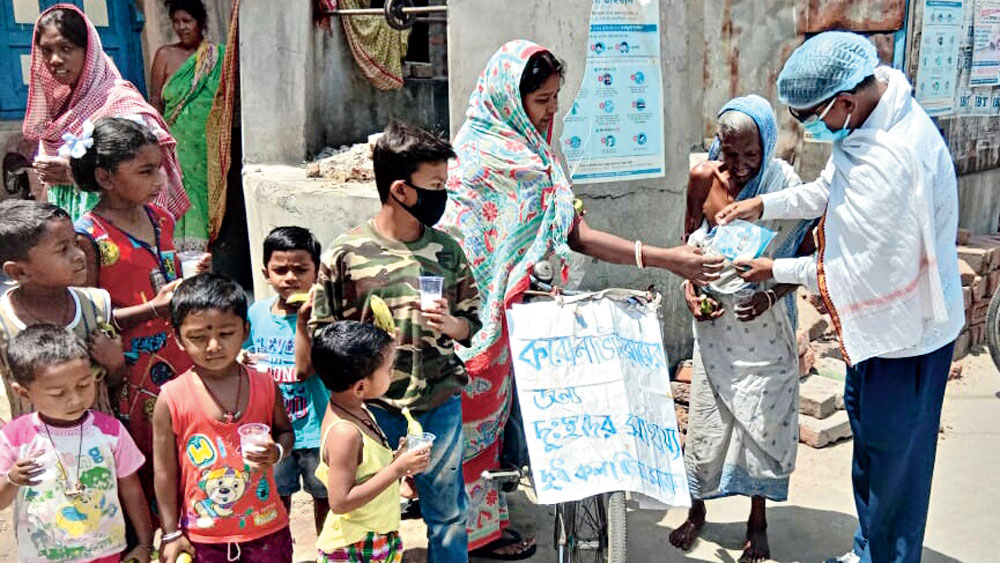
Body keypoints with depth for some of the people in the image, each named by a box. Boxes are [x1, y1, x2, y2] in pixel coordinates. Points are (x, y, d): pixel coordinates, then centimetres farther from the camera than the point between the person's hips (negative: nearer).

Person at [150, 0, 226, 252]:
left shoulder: (219, 56, 6)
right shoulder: (165, 55, 5)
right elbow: (154, 103, 6)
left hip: (210, 144, 1)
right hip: (178, 144, 0)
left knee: (209, 197, 2)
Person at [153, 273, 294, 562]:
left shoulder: (265, 386, -7)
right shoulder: (171, 399, -13)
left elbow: (285, 430, 9)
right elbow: (165, 470, -6)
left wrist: (277, 451, -14)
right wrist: (171, 533, -3)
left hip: (266, 528, 2)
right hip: (203, 537, -1)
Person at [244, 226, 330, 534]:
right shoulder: (257, 312, 0)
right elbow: (245, 358, 15)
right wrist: (243, 361, -8)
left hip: (315, 426, -3)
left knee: (325, 494, 14)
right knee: (276, 496, 18)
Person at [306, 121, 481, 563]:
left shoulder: (447, 250, 1)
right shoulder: (345, 254, -9)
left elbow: (472, 322, 9)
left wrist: (451, 324, -13)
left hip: (441, 403, 2)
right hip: (374, 407, -2)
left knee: (448, 514, 14)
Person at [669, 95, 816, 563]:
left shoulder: (786, 186, -14)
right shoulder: (703, 178, -7)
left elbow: (805, 258, -5)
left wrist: (772, 294, -20)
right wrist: (690, 288, -8)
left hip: (765, 325, -2)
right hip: (715, 321, 2)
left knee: (763, 417, 7)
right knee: (707, 415, 9)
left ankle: (758, 522, 26)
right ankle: (697, 510, 29)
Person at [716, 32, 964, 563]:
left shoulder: (887, 160, -35)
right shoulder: (875, 111, -3)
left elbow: (858, 270, -27)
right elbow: (829, 189, 12)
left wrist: (778, 270, -14)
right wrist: (764, 205, -1)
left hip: (905, 328, -10)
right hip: (881, 318, 10)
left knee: (892, 458, 7)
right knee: (866, 426, 23)